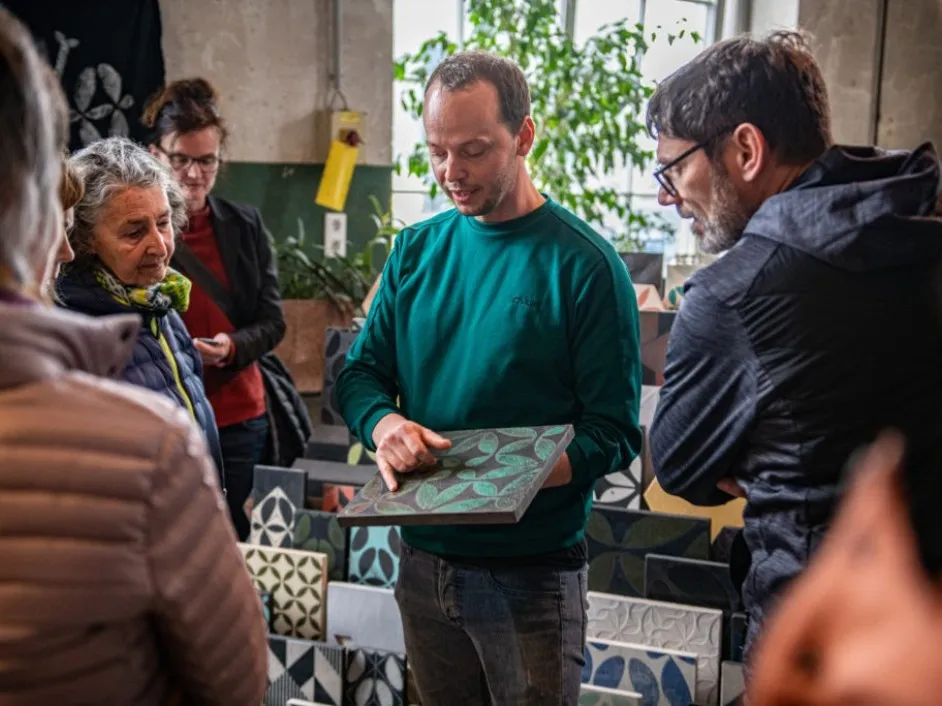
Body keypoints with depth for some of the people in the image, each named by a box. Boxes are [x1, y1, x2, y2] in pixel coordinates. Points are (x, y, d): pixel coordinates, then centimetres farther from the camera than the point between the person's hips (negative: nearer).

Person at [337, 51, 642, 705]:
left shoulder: (585, 265, -12)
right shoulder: (416, 249, 4)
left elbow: (613, 434, -13)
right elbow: (361, 373, 7)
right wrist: (384, 423, -16)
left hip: (534, 576, -4)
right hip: (424, 560, 5)